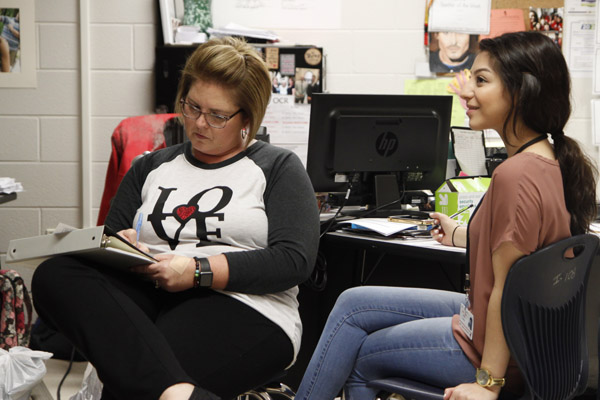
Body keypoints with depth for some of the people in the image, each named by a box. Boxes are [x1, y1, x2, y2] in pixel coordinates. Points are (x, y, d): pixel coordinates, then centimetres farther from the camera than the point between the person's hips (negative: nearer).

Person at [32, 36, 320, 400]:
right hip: (144, 295, 6)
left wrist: (198, 271, -11)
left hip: (241, 306, -6)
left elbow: (295, 260, -2)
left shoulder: (278, 168, 12)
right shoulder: (151, 168, 26)